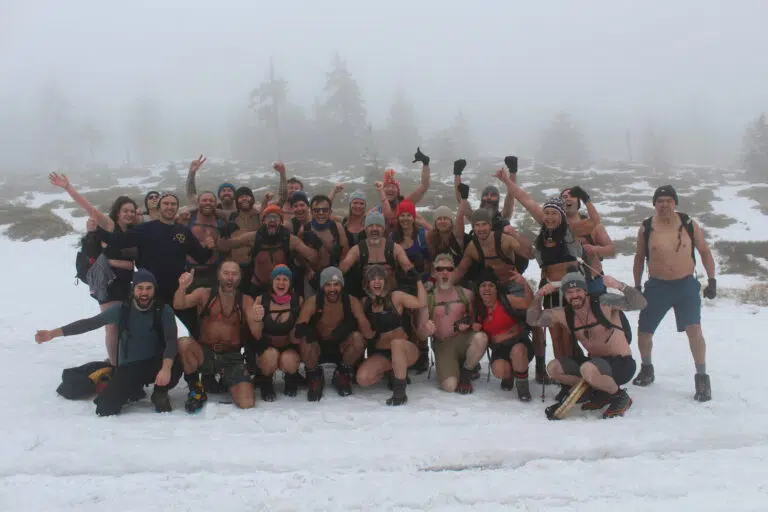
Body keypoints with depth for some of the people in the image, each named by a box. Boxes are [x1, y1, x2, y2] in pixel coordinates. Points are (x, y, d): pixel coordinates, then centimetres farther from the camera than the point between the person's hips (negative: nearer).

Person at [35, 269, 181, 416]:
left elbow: (171, 341, -21)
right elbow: (89, 323, -5)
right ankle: (133, 390, 18)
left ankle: (160, 393, -1)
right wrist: (53, 333, -10)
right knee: (105, 409, -15)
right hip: (128, 368, 2)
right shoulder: (121, 309, -6)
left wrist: (166, 368, -39)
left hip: (156, 364, -2)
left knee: (174, 367, -36)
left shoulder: (164, 311, -11)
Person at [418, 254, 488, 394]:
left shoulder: (466, 294, 5)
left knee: (480, 337, -34)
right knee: (449, 386, -25)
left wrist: (469, 323, -11)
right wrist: (426, 330, -23)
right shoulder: (427, 299, 2)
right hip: (442, 345, -1)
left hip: (464, 339, 2)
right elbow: (421, 332, 1)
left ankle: (465, 373, -7)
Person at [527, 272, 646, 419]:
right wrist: (538, 298, -13)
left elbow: (640, 304, -24)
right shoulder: (564, 314, 1)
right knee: (553, 368, -6)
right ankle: (600, 394, 8)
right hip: (597, 362, 7)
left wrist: (620, 286, -39)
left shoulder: (604, 303, -15)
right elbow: (534, 320, 3)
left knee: (588, 369, -35)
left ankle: (621, 397, -6)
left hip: (622, 364, -7)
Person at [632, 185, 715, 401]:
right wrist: (636, 286, 9)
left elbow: (704, 251, 7)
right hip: (657, 286, 1)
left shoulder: (689, 224, -3)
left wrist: (712, 280, -1)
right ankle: (646, 370, 31)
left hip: (686, 285, -1)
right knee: (644, 332, 6)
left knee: (694, 330, -13)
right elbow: (639, 257, 10)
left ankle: (702, 379, -1)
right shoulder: (646, 228, -2)